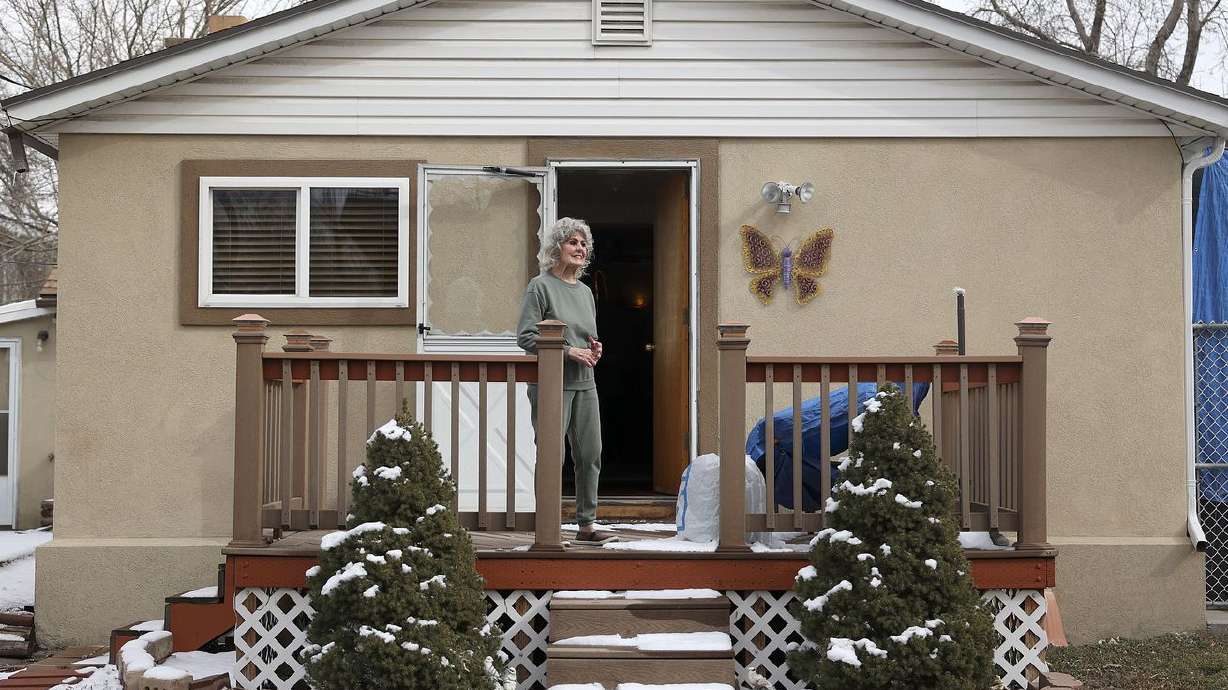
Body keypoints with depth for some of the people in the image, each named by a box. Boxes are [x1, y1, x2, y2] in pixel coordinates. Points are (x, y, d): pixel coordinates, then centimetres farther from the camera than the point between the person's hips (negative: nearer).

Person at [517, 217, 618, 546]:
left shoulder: (585, 292, 18)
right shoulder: (541, 286, -4)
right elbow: (526, 337, -11)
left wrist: (594, 350, 4)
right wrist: (569, 351, -15)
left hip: (584, 384, 7)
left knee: (590, 456, 6)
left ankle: (587, 525, 15)